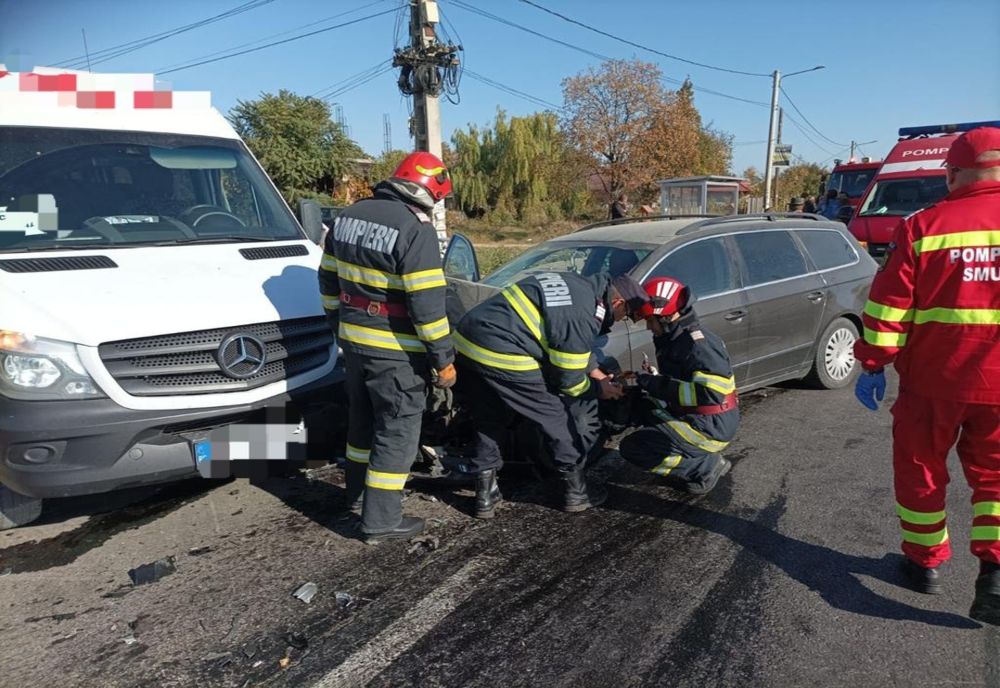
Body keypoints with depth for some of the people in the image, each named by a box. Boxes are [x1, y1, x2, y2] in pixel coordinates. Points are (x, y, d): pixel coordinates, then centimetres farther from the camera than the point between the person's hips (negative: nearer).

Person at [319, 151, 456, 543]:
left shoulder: (349, 216, 7)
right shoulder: (414, 228, -19)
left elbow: (328, 279, 14)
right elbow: (427, 303, -22)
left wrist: (339, 323, 24)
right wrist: (443, 358, -15)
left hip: (352, 340, 8)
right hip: (395, 350, -8)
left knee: (363, 417, 24)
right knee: (398, 430, 4)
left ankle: (357, 489, 42)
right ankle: (381, 520, 11)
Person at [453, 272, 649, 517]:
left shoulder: (576, 284, 14)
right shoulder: (582, 318, -13)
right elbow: (569, 380, -4)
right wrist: (598, 389, 14)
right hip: (502, 357, -9)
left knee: (488, 422, 20)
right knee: (554, 417, 8)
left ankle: (485, 496, 26)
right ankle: (577, 493, 21)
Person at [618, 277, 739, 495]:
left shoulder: (700, 344, -20)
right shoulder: (676, 340, 10)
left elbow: (712, 393, -29)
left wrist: (658, 385, -25)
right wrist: (647, 381, 3)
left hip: (709, 428, -10)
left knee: (632, 448, -17)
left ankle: (706, 467, -4)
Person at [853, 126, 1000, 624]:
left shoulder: (921, 227, -7)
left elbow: (887, 305, -8)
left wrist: (872, 365, 0)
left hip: (932, 380, -2)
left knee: (920, 469, 15)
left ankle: (925, 562, 27)